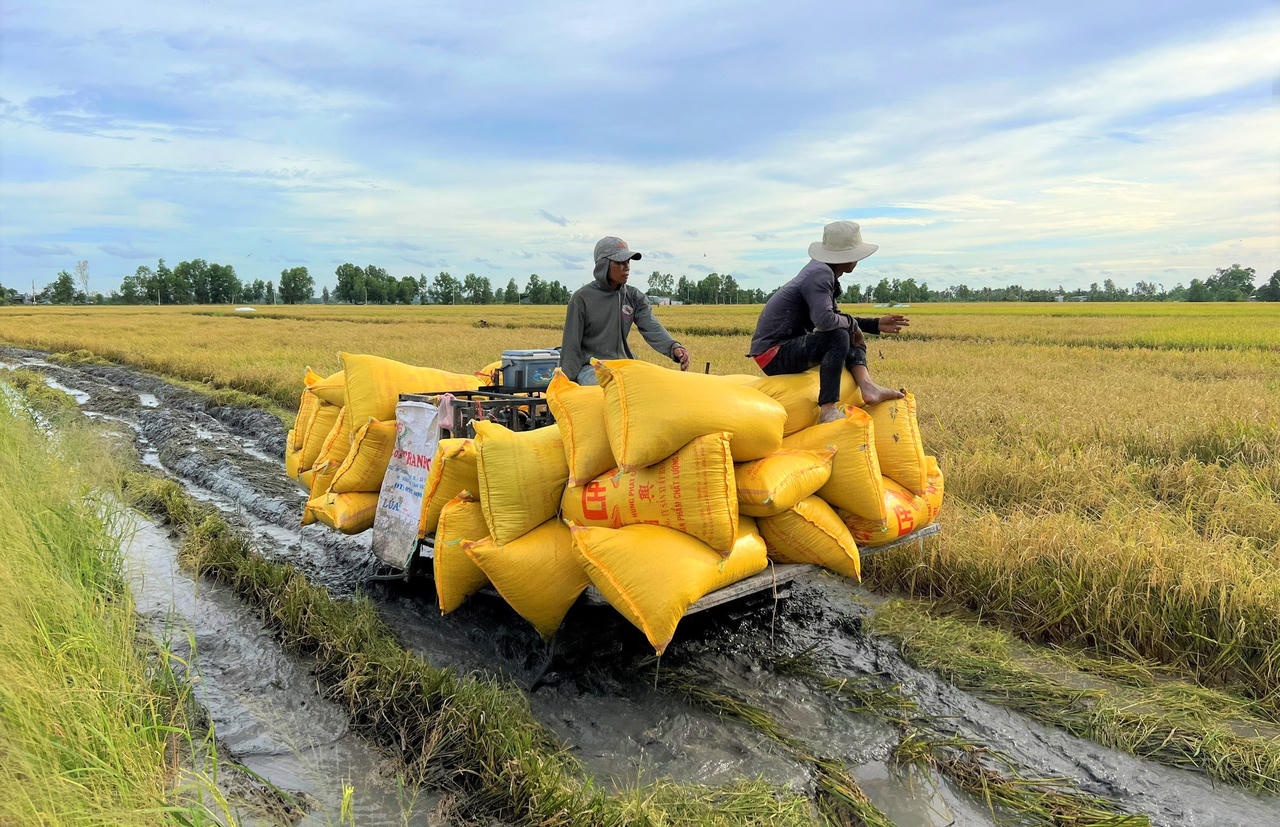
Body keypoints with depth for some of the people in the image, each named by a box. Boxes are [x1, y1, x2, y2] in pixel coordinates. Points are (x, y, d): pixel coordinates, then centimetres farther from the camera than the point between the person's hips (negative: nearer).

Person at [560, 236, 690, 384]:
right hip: (591, 368, -5)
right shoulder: (582, 298, -4)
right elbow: (571, 346, -3)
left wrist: (673, 347, -32)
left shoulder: (635, 297, 8)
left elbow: (651, 328, -10)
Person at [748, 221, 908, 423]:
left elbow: (836, 317, 22)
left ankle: (867, 387, -7)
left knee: (853, 334, 15)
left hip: (788, 348, 11)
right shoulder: (821, 274, -18)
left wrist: (876, 324, 15)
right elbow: (825, 320, -34)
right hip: (773, 355, -10)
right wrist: (851, 323, -13)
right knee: (840, 336, -28)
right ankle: (828, 410, -29)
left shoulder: (822, 270, 13)